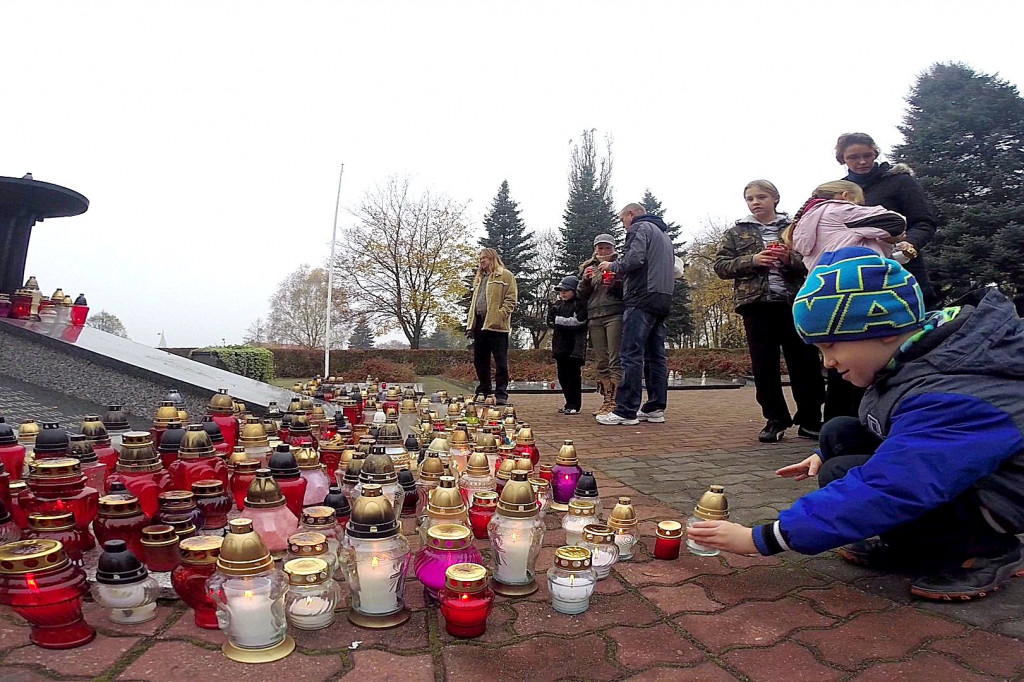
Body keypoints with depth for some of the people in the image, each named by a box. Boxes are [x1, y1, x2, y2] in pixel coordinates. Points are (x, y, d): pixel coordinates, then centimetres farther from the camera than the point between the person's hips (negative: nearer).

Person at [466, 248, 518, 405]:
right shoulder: (479, 278, 23)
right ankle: (483, 392, 21)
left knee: (500, 362, -4)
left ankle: (501, 394, 0)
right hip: (479, 324, 8)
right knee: (479, 360, 11)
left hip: (496, 325, -8)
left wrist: (500, 315, -18)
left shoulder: (505, 276, 0)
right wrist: (470, 323, 15)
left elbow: (511, 299, -7)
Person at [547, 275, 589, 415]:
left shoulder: (580, 304, -4)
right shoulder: (557, 304, 15)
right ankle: (569, 402, 19)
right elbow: (550, 321, 8)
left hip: (575, 345, -6)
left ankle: (574, 405, 2)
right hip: (560, 344, 7)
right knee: (562, 374, 9)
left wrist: (558, 320, -8)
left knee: (573, 374, -4)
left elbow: (578, 321, -16)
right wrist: (567, 324, -9)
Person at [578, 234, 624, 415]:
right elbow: (581, 295, 15)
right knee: (601, 363, 3)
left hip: (615, 316, -5)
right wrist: (585, 281, -3)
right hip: (594, 317, 5)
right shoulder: (589, 268, 20)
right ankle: (607, 401, 6)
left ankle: (614, 402, -13)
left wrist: (616, 283, -16)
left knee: (615, 361, -11)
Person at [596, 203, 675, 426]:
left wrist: (612, 266, 2)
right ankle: (655, 408, 10)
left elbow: (633, 260, -18)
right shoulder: (663, 233, 27)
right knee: (656, 355, 9)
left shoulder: (640, 228, -2)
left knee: (631, 355, -11)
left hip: (642, 299, -10)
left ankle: (626, 411, -12)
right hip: (663, 300, 10)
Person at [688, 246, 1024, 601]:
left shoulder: (950, 400, -35)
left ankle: (984, 550, -8)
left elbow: (879, 493, -42)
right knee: (839, 433, -1)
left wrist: (761, 539, -39)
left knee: (840, 476, -23)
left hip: (994, 500, -9)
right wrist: (826, 454, 9)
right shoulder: (922, 347, -6)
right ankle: (911, 546, 1)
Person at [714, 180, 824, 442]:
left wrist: (790, 260, -14)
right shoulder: (736, 232, 11)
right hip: (757, 304, 1)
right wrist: (751, 260, -10)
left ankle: (810, 420, 13)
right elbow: (720, 266, 4)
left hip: (795, 302, 0)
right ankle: (775, 420, 14)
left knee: (805, 362, 1)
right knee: (764, 365, 3)